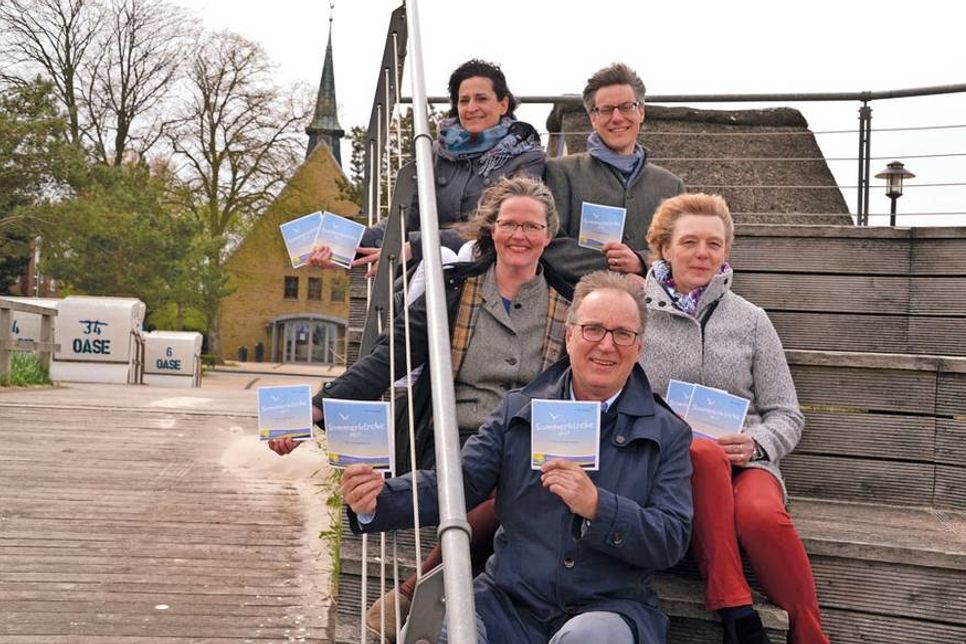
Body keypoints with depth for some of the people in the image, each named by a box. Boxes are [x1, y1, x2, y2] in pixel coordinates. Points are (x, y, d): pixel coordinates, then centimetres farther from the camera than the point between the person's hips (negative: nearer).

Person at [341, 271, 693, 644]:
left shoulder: (668, 435, 4)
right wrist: (377, 503, -16)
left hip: (610, 609, -1)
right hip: (510, 603, 1)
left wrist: (597, 506, -21)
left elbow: (672, 542, -4)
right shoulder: (518, 411, 10)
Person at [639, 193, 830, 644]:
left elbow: (786, 415, 13)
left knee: (760, 514, -35)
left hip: (745, 463, 1)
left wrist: (757, 442, -9)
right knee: (705, 454, -37)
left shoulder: (751, 320, 14)